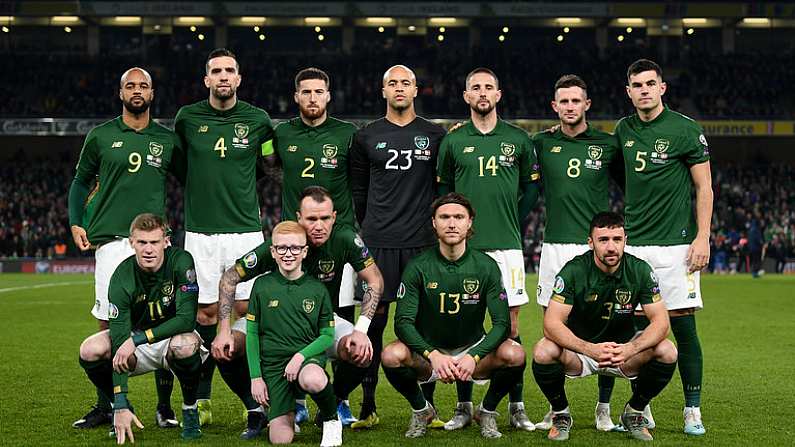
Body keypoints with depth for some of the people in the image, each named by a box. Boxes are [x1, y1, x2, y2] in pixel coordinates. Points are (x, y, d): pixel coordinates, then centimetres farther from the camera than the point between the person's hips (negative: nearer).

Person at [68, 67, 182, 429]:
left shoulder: (167, 139, 12)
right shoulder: (101, 136, 9)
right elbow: (81, 181, 19)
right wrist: (75, 223, 7)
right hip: (111, 240, -1)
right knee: (108, 325, -2)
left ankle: (165, 407, 7)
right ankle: (105, 406, 10)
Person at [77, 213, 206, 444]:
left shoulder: (181, 262, -22)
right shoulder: (122, 278, -21)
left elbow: (187, 318, -27)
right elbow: (119, 340, -25)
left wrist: (136, 339, -34)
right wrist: (121, 405, -31)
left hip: (175, 336, -2)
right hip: (136, 340, 2)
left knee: (185, 345, -37)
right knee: (90, 350, -24)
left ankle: (190, 410, -10)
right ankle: (119, 408, 4)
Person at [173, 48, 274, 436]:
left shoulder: (257, 120, 3)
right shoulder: (188, 118, 4)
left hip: (246, 232, -1)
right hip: (200, 232, 1)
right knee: (206, 314, 3)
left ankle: (256, 404, 0)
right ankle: (201, 401, 14)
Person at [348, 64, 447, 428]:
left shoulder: (435, 135, 8)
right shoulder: (366, 137, 7)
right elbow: (357, 191, 13)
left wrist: (438, 227, 8)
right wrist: (363, 232, 10)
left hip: (421, 242, 0)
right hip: (378, 243, 0)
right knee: (374, 322, 0)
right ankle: (368, 407, 6)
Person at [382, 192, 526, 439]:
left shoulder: (486, 266, -7)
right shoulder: (418, 267, -10)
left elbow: (502, 323, -11)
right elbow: (403, 322, -15)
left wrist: (474, 356, -28)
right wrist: (433, 355, -32)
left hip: (473, 349, 1)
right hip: (428, 350, -1)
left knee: (514, 355, -28)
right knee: (392, 355, -31)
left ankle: (487, 411, 3)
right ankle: (421, 410, 0)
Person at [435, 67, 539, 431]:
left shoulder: (518, 139, 6)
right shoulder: (453, 141, 6)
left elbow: (532, 185, 14)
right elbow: (443, 190, 13)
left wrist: (515, 221, 6)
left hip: (506, 245, 0)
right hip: (464, 247, 0)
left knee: (510, 325, 1)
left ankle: (516, 407, 8)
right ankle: (464, 407, 9)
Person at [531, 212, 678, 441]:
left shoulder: (640, 270, -13)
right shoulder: (574, 271, -20)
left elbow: (660, 321, -16)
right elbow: (552, 322, -27)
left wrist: (631, 349, -36)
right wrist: (591, 350, -43)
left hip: (623, 349, 2)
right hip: (580, 349, -2)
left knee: (667, 351, -25)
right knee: (543, 351, -32)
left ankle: (634, 412, 2)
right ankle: (561, 414, -2)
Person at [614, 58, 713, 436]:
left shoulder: (686, 130, -3)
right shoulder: (623, 130, 11)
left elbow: (704, 187, -2)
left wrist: (702, 238, -11)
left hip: (676, 244, -4)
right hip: (634, 244, 4)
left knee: (683, 326, -4)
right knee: (638, 327, 4)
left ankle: (693, 411, 4)